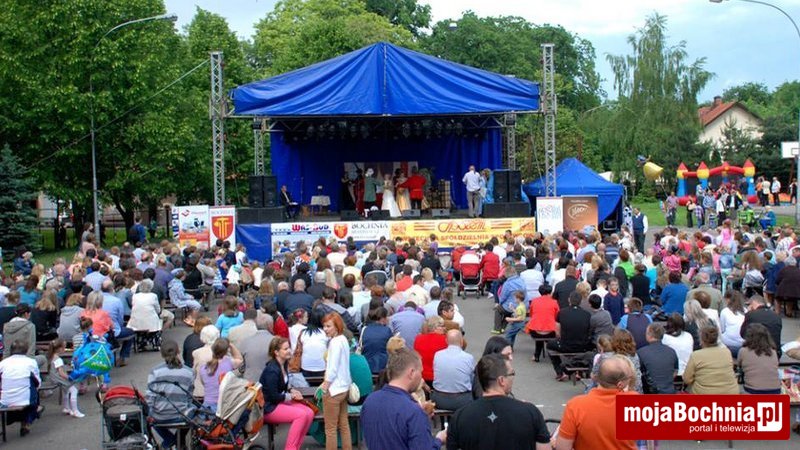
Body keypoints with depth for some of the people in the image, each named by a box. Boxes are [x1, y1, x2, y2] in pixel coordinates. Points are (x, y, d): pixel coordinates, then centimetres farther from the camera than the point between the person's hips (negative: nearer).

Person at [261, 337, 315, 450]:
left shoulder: (284, 364, 7)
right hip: (268, 408, -9)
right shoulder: (272, 370, -22)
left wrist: (291, 391, 0)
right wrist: (291, 396, -12)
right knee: (301, 415, -24)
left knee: (309, 413, -8)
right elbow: (273, 396, -22)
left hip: (280, 401, 9)